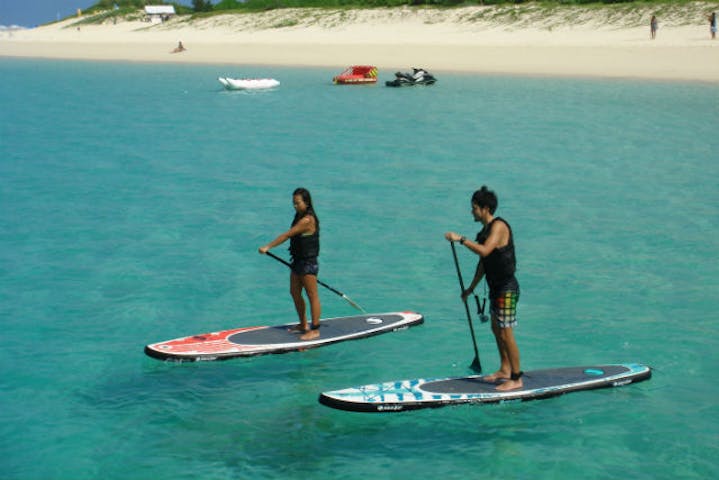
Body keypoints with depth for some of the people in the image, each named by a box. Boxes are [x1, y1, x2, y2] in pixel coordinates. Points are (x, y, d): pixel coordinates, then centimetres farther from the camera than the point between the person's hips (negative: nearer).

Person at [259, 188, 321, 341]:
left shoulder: (307, 220, -22)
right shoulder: (301, 217, 9)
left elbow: (286, 235, -23)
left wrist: (268, 247, -21)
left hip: (308, 262, -10)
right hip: (298, 261, 10)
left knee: (312, 295, 0)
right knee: (295, 293, 17)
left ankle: (315, 330, 7)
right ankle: (303, 325, 31)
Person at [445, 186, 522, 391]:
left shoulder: (499, 226, -17)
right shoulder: (486, 229, 12)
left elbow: (484, 251, -33)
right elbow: (484, 261, 20)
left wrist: (461, 239, -27)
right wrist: (471, 288, 24)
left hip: (507, 289, -10)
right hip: (497, 287, 10)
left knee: (506, 335, -6)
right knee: (496, 329, 20)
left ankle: (516, 379, 2)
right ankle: (504, 370, 33)